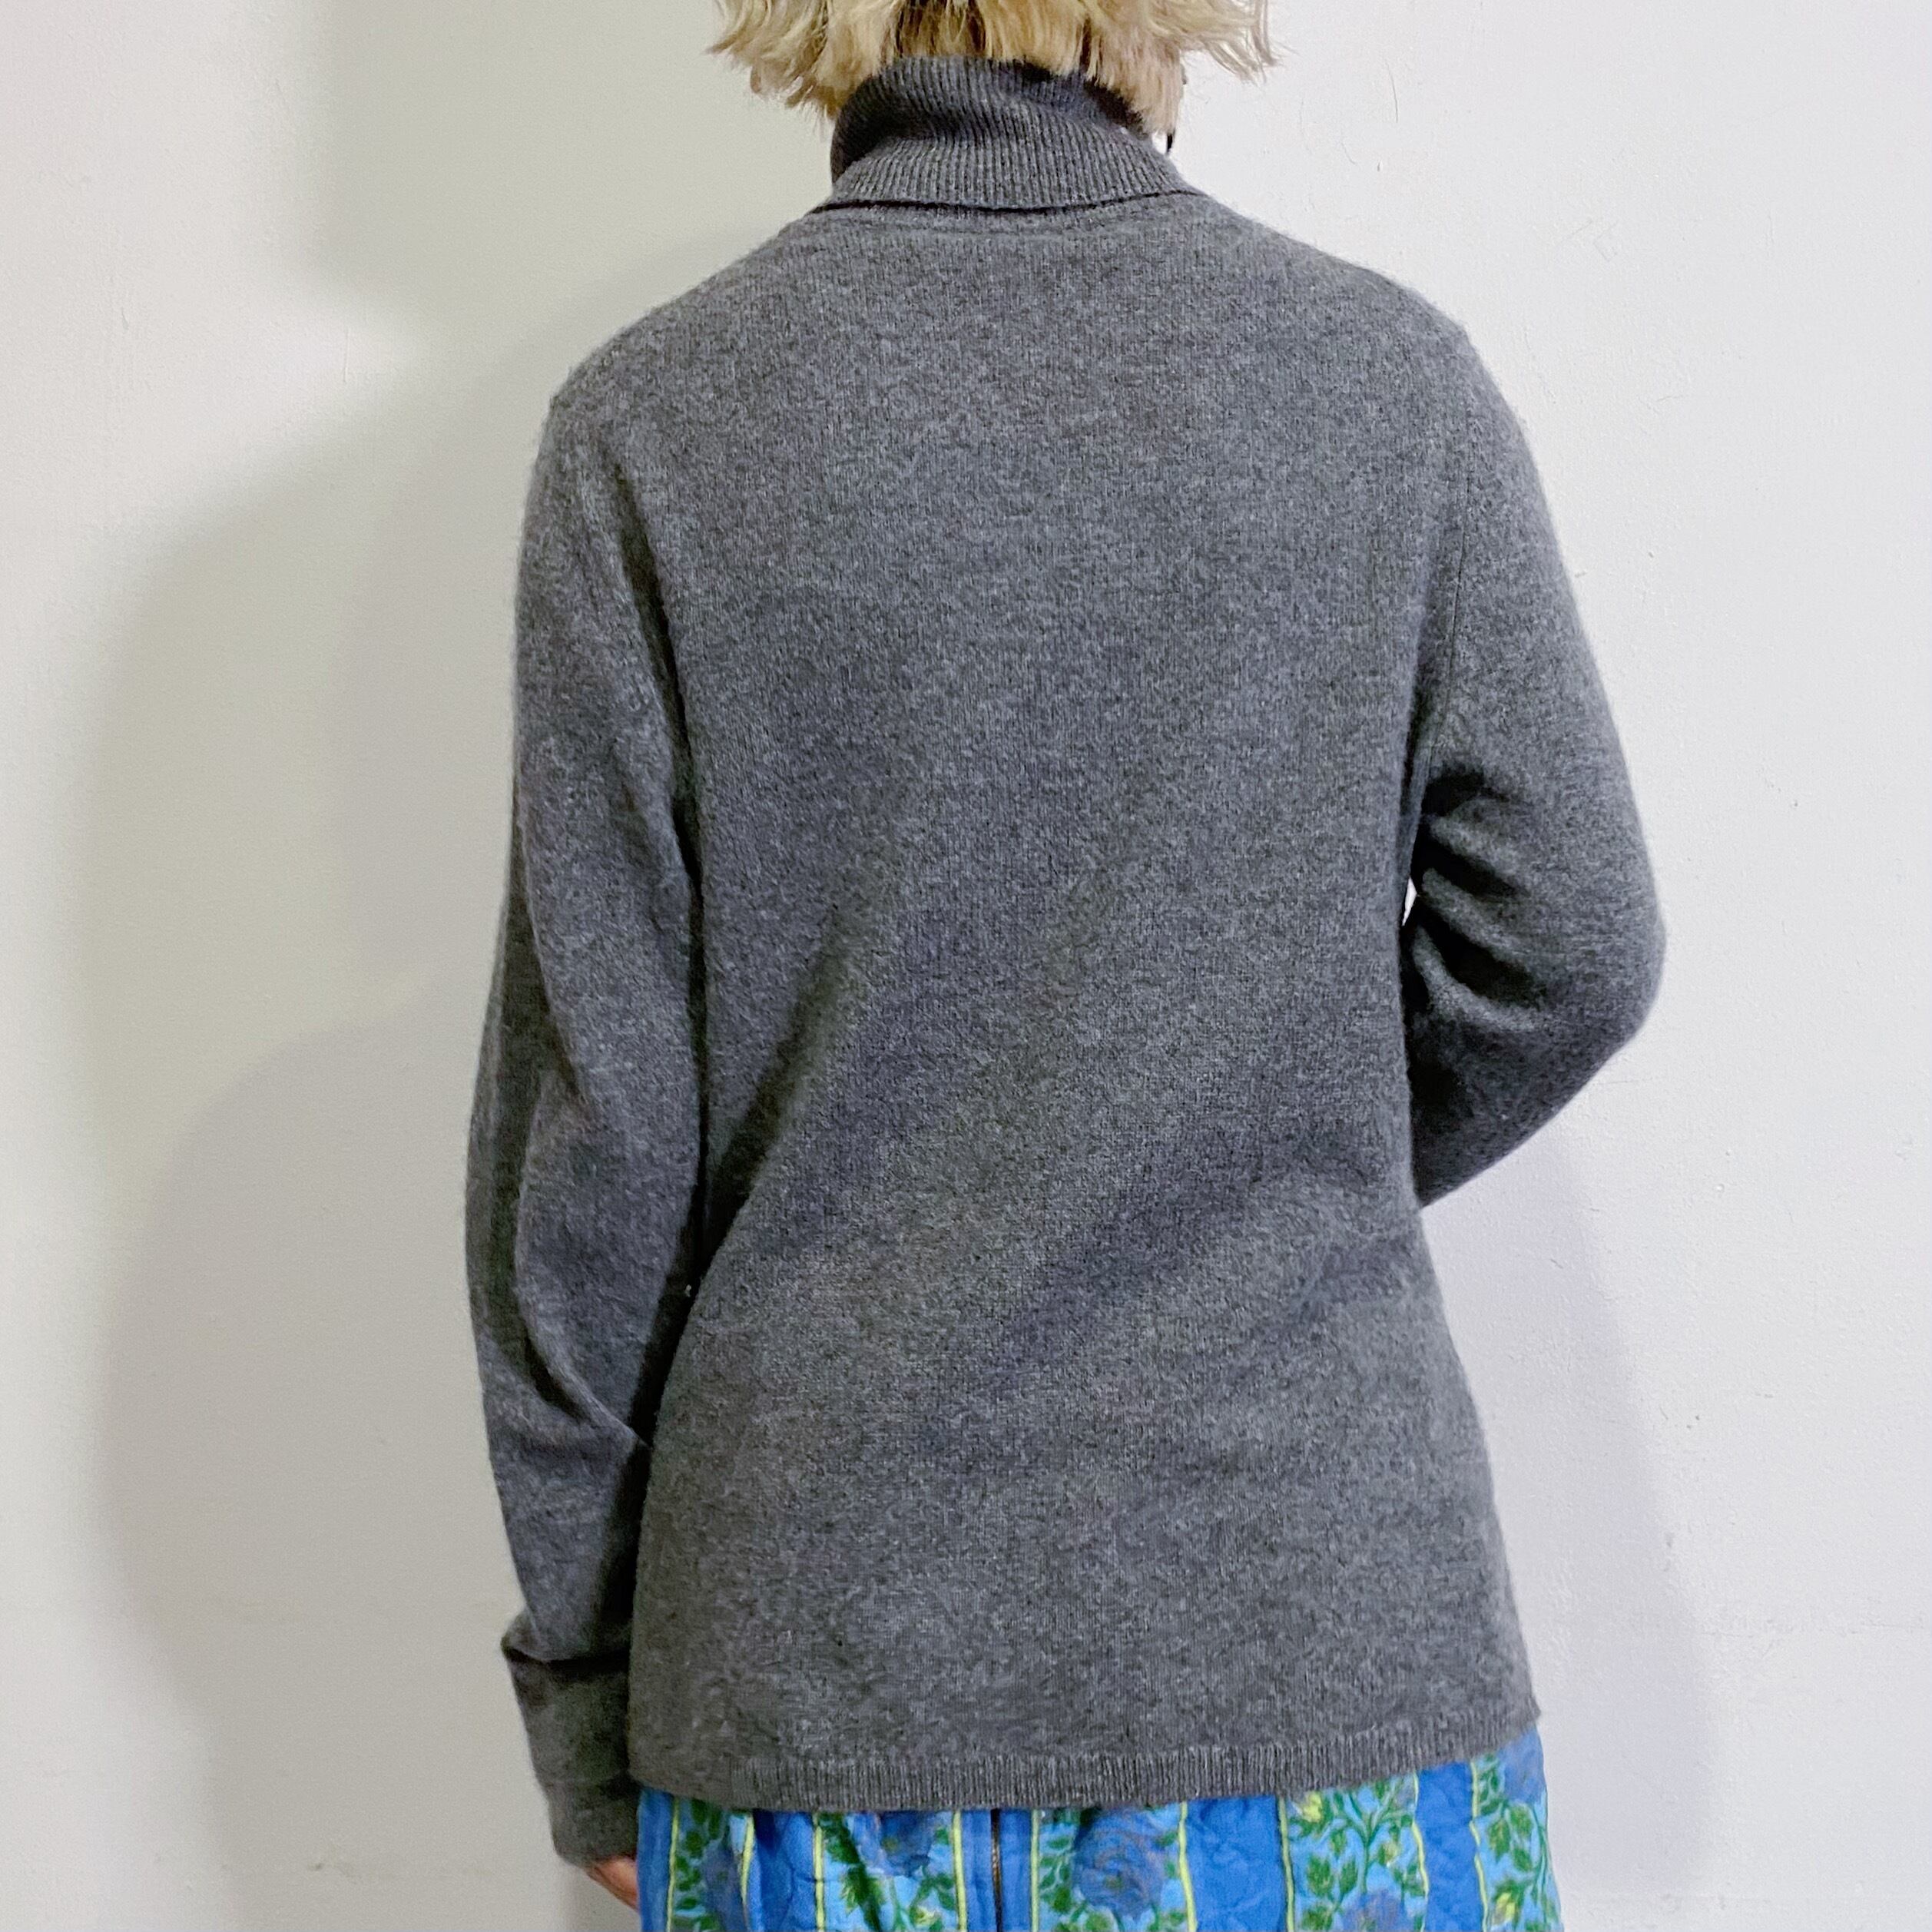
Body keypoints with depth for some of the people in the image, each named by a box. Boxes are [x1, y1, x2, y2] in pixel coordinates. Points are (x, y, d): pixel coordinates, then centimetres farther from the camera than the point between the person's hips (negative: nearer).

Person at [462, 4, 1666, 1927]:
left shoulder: (653, 423, -7)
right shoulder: (1396, 377, -4)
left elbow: (589, 1101, -6)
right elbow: (1567, 958, -2)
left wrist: (583, 1687, 4)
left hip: (826, 1646, 0)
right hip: (1331, 1630, 1)